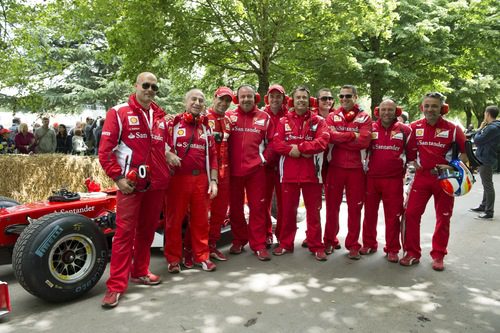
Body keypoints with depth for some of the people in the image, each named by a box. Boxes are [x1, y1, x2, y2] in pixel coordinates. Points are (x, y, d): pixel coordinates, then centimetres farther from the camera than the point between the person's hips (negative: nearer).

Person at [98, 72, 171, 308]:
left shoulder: (160, 116, 14)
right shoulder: (119, 112, -2)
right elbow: (105, 150, -7)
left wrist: (170, 157, 9)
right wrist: (117, 177, -13)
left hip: (156, 184, 6)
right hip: (130, 183, -5)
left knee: (147, 230, 13)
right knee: (125, 232, -5)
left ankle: (140, 272, 29)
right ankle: (116, 285, 2)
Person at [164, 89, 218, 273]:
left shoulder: (206, 127, 15)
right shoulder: (173, 123, 4)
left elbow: (212, 155, 13)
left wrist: (213, 180, 6)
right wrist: (168, 154, -21)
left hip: (201, 179, 3)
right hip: (177, 178, -3)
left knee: (201, 219, 8)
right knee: (174, 219, 4)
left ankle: (202, 255, 21)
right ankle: (173, 258, 17)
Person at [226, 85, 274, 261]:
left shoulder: (264, 117, 5)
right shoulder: (229, 116, 5)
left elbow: (270, 141, 7)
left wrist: (264, 158, -3)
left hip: (256, 169, -1)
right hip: (234, 169, 1)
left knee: (257, 207, 1)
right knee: (235, 207, 10)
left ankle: (258, 245, 11)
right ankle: (239, 241, 26)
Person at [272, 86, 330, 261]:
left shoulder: (318, 121, 4)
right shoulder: (284, 121, 8)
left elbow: (322, 141, -12)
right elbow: (277, 143, -2)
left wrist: (299, 147, -15)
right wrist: (291, 150, -18)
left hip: (311, 172, -1)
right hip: (289, 172, 1)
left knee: (313, 211, 6)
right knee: (288, 210, 10)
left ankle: (316, 246, 16)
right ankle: (285, 244, 23)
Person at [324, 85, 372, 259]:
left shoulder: (364, 118, 3)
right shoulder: (332, 117, 8)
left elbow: (364, 141, -13)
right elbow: (330, 136, -12)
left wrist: (340, 138, -11)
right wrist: (352, 135, -14)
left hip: (356, 168, -1)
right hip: (335, 167, 1)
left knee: (355, 208, 5)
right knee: (332, 206, 8)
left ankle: (353, 245, 17)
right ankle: (330, 241, 23)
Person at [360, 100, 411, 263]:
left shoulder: (405, 130, 2)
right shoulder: (370, 128, 3)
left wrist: (403, 165, 9)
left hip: (394, 179, -1)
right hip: (371, 177, 1)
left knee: (393, 215, 3)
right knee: (370, 212, 10)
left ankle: (392, 249, 14)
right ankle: (369, 243, 24)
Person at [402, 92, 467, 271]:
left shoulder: (452, 128, -6)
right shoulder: (415, 127, 0)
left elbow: (465, 151, 3)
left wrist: (453, 166, -10)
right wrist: (415, 164, 2)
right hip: (422, 176, 2)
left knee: (443, 218, 8)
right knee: (411, 214, -3)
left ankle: (438, 255, 22)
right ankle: (412, 253, 10)